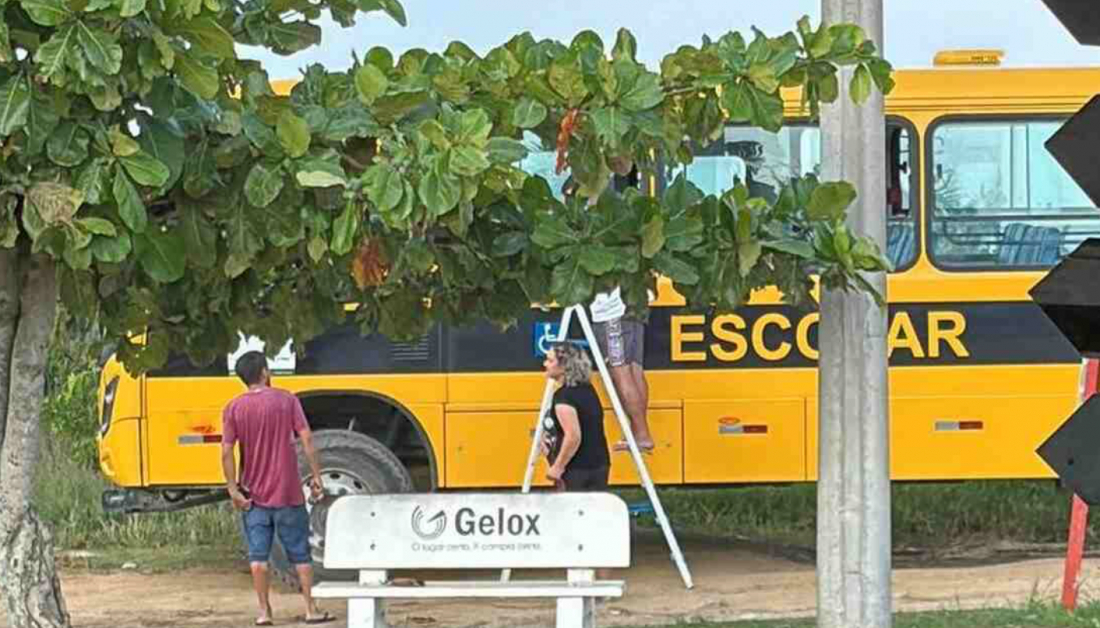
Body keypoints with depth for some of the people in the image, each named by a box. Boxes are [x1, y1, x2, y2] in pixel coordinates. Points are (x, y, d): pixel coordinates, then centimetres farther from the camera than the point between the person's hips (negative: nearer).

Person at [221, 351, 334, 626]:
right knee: (300, 553, 8)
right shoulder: (286, 400, -4)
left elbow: (226, 452, -8)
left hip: (253, 495, 1)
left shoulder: (234, 408, -2)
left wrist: (233, 490, -3)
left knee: (258, 555, 6)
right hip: (288, 493, -1)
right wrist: (316, 477, -4)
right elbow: (307, 440, -10)